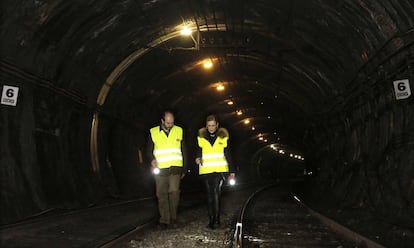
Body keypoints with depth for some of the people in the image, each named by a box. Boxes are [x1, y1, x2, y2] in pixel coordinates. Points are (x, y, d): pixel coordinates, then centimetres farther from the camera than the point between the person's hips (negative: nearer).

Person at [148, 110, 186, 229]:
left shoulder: (179, 131, 9)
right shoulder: (153, 132, 6)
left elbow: (183, 151, 14)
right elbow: (149, 149, 12)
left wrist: (184, 169, 13)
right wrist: (152, 159, -10)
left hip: (175, 168, 0)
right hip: (160, 169, 0)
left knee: (174, 192, -9)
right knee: (162, 195, 1)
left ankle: (173, 218, 6)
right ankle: (164, 220, 9)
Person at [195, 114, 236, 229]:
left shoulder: (223, 137, 4)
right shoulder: (201, 137, 6)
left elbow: (228, 155, 9)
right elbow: (199, 151, 9)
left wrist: (232, 171, 9)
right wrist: (198, 158, -15)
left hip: (219, 170, -2)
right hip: (205, 171, 2)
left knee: (216, 193, -16)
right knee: (209, 195, 7)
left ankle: (216, 220, -11)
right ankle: (211, 220, 15)